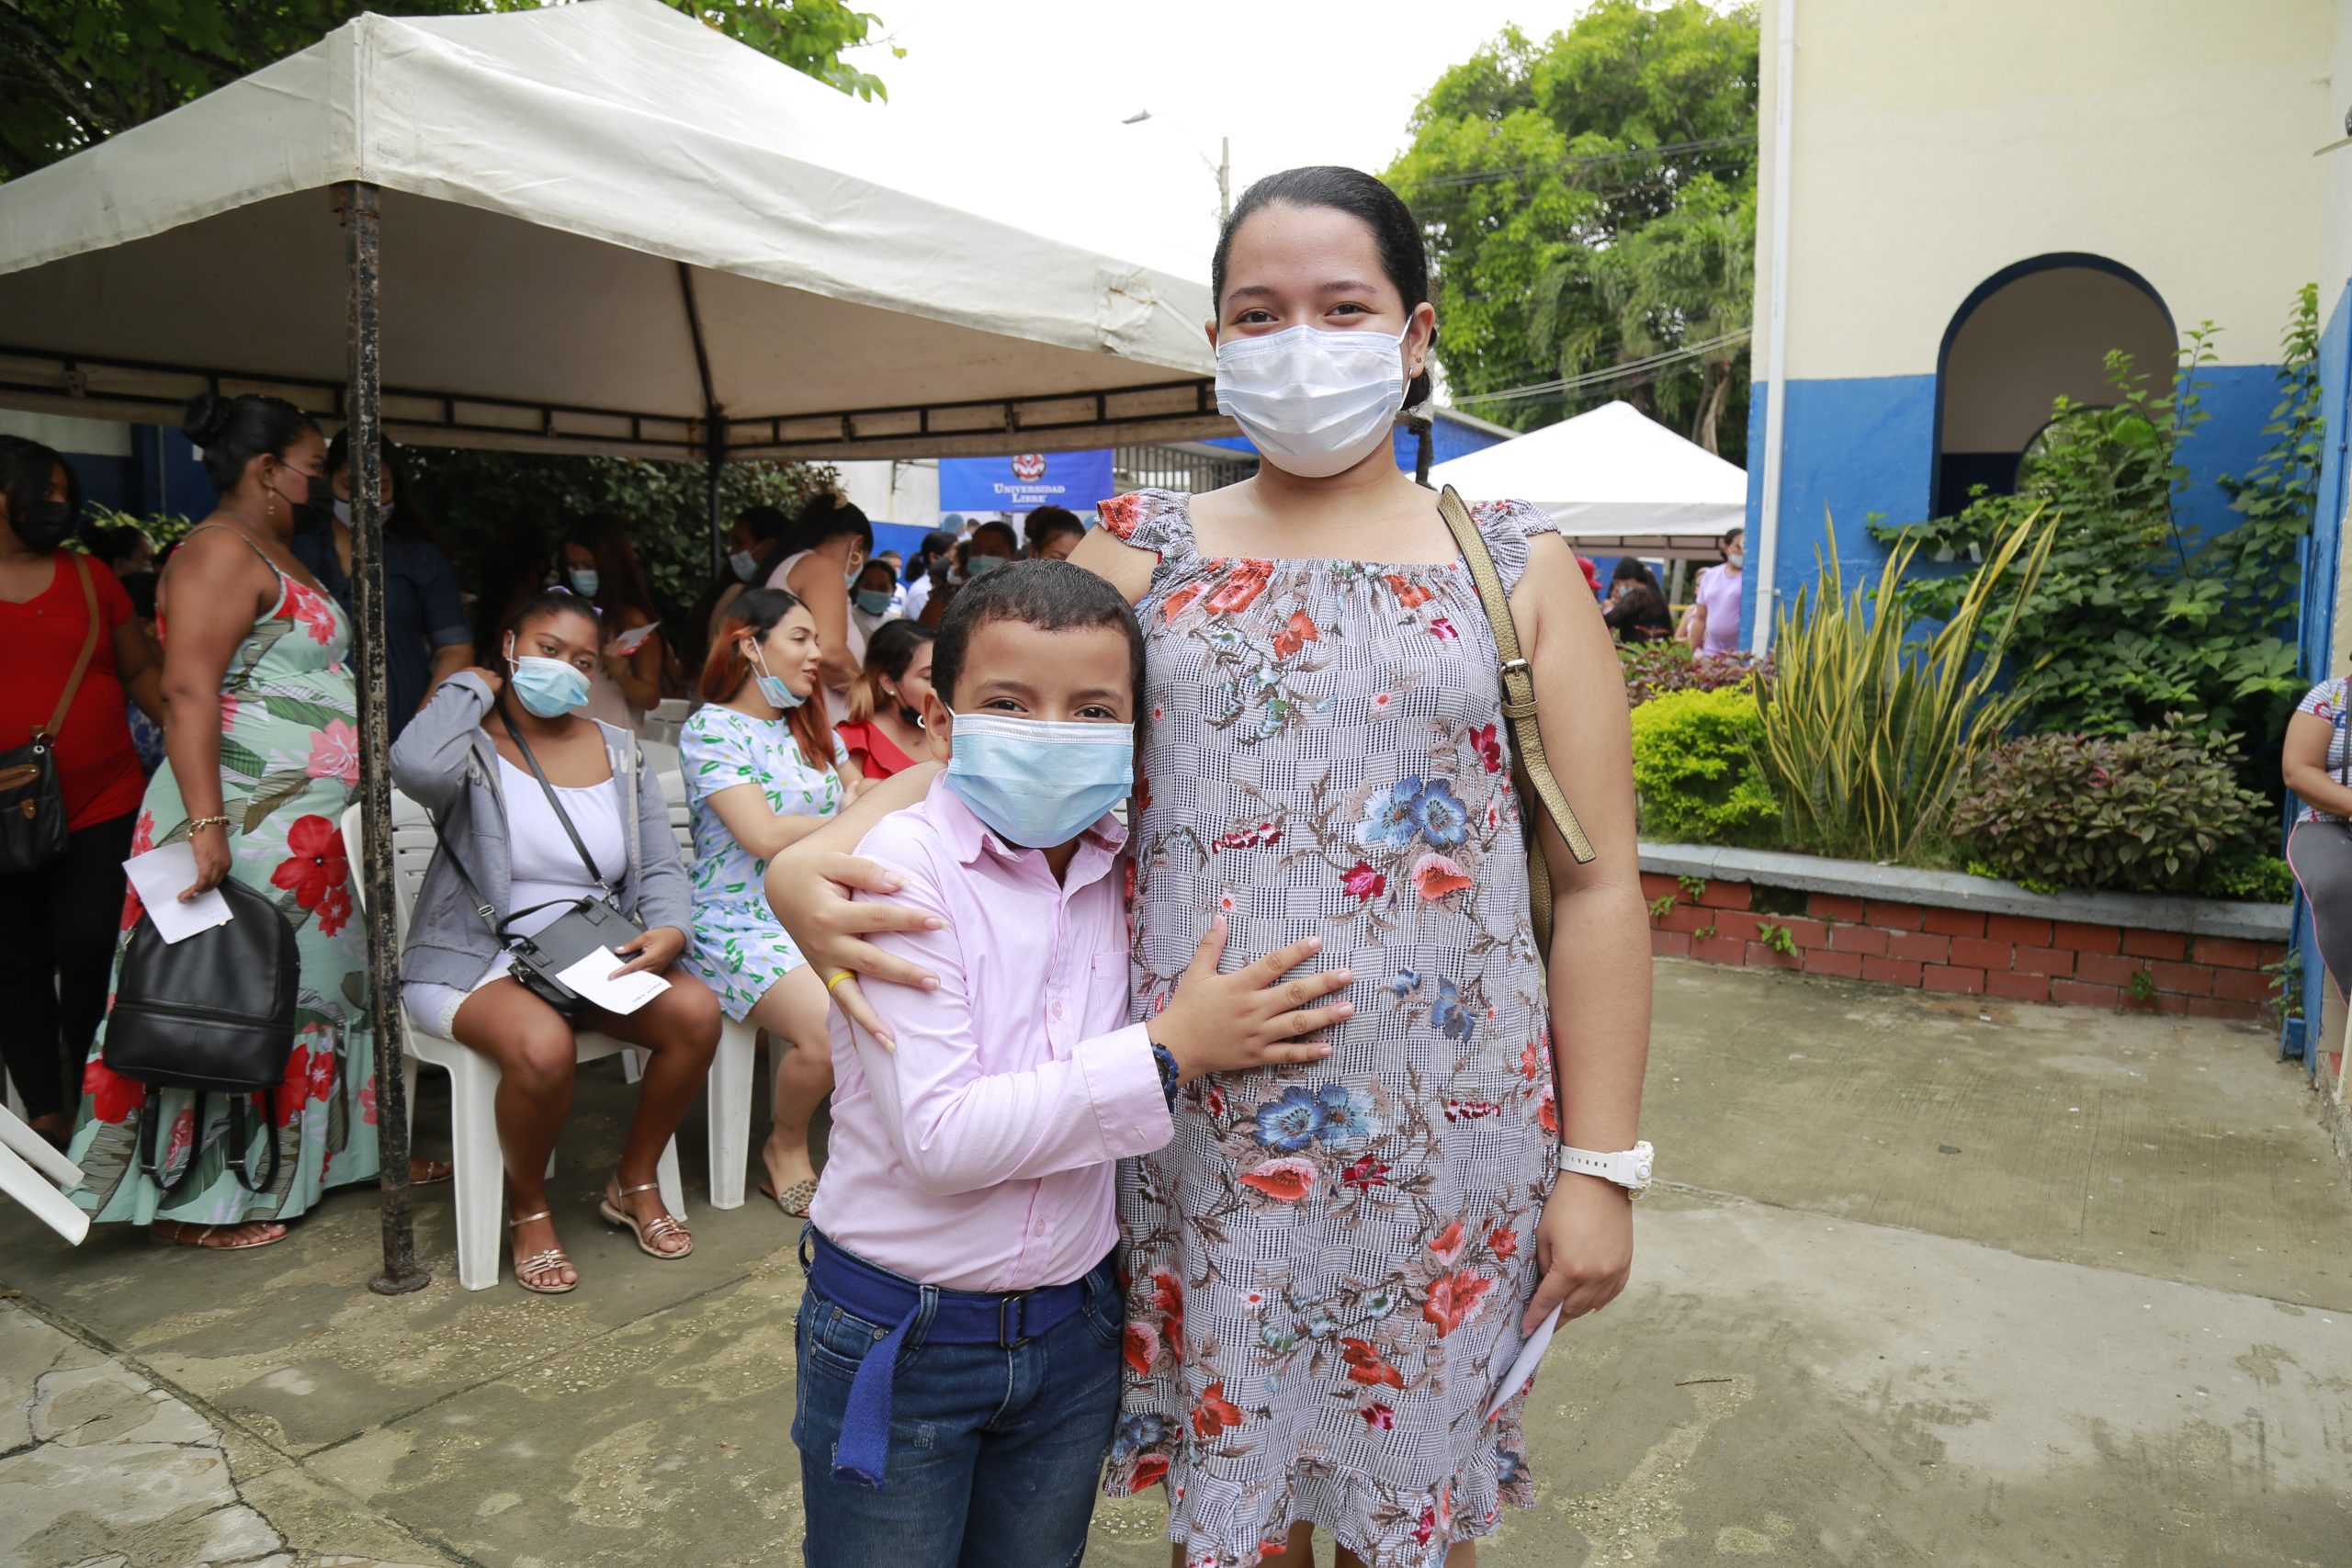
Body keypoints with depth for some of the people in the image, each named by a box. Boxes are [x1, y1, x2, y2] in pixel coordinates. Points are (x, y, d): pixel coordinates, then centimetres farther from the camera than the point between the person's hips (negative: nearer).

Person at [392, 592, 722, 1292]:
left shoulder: (618, 751, 11)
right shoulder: (472, 744, -4)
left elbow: (661, 868, 8)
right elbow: (417, 767, -31)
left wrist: (669, 930, -14)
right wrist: (470, 687, -12)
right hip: (474, 962, -4)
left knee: (697, 1011, -22)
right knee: (543, 1045, -36)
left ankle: (634, 1182, 3)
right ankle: (528, 1208, -3)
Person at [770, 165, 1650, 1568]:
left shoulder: (1517, 566, 2)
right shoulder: (1141, 555, 5)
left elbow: (1598, 885, 0)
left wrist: (1601, 1165, -4)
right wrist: (812, 861, -20)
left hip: (1442, 1145, 0)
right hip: (1200, 1136, 1)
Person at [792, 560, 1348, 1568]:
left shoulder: (1129, 868, -5)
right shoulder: (904, 864, -19)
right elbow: (939, 1136, -26)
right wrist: (1173, 1050, -26)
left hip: (1074, 1327, 5)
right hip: (899, 1333, -4)